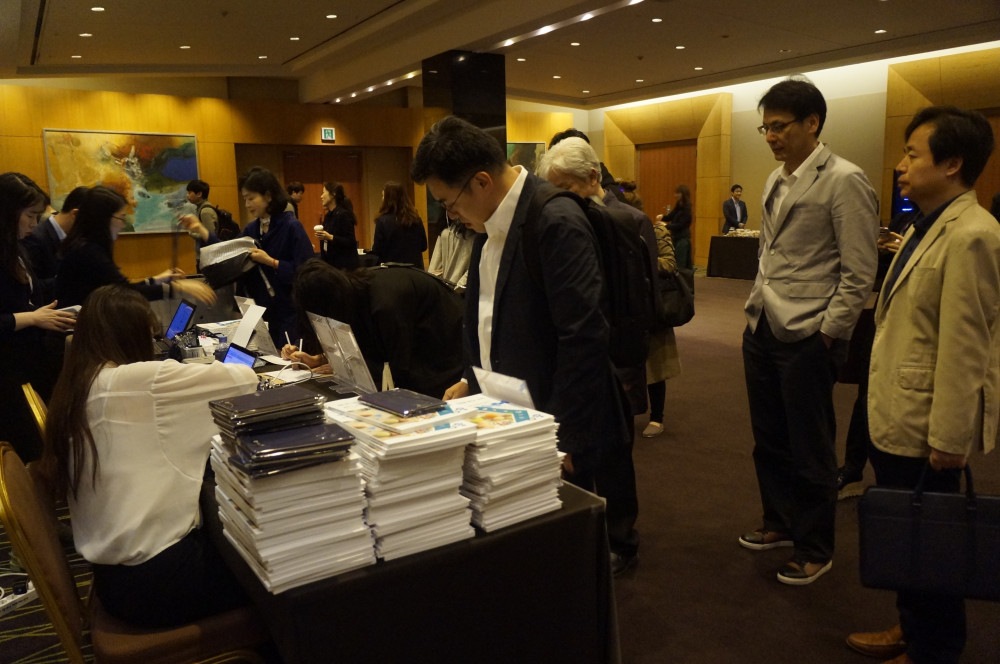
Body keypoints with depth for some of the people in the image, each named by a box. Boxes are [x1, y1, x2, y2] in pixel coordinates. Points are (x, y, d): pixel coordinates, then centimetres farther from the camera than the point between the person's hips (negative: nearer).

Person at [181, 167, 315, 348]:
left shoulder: (292, 227, -13)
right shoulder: (251, 229, 10)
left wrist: (271, 262, -21)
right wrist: (200, 230, 3)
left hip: (288, 314, -7)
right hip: (260, 312, 7)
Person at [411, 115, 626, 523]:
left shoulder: (556, 222, -20)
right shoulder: (490, 221, 7)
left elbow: (584, 336, -23)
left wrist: (567, 441, -20)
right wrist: (473, 380, 13)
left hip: (550, 430, -8)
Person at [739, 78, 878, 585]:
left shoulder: (844, 181, -12)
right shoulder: (776, 181, 12)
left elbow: (859, 272, -13)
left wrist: (828, 335, -14)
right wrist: (757, 306, 12)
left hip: (807, 336, -7)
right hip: (762, 329, 7)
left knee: (810, 449, 7)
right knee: (769, 440, 18)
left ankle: (815, 550, 25)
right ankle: (779, 524, 38)